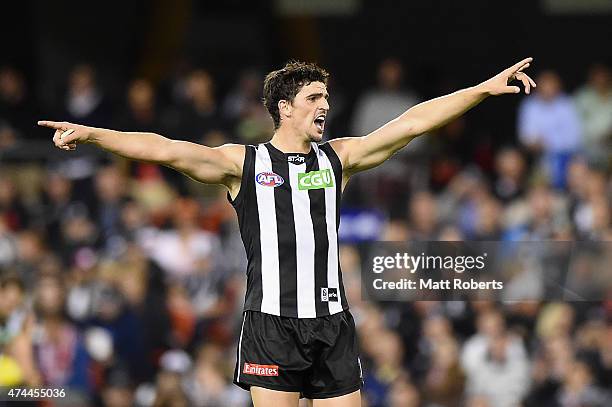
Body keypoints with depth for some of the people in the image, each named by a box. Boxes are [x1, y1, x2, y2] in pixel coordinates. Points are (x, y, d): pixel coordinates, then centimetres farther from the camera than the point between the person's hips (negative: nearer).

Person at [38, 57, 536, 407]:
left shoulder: (337, 158, 11)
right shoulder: (244, 164, 0)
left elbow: (410, 124, 8)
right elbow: (165, 149, -10)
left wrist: (485, 89, 4)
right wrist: (89, 134, -21)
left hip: (331, 322, 4)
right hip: (273, 323, -4)